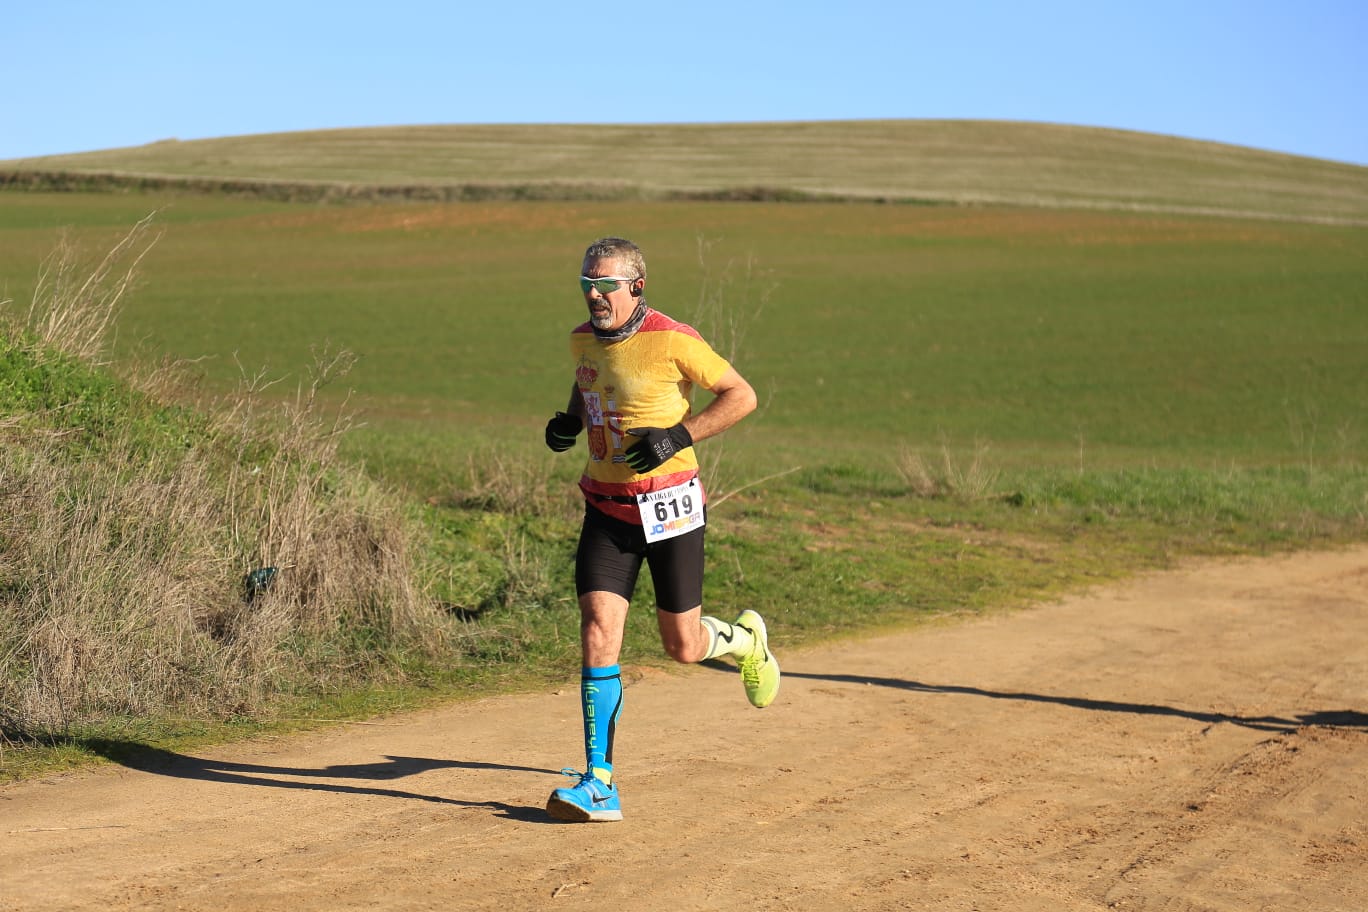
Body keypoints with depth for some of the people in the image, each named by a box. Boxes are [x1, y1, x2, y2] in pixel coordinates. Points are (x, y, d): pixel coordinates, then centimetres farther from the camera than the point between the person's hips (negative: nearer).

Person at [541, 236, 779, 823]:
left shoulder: (672, 341, -16)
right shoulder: (583, 339, 4)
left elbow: (741, 395, -10)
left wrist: (679, 435, -20)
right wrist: (569, 419, 5)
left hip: (669, 507, -4)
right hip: (606, 507, 5)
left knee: (683, 647, 4)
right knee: (598, 630, -10)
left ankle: (745, 640, 41)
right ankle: (599, 782, -8)